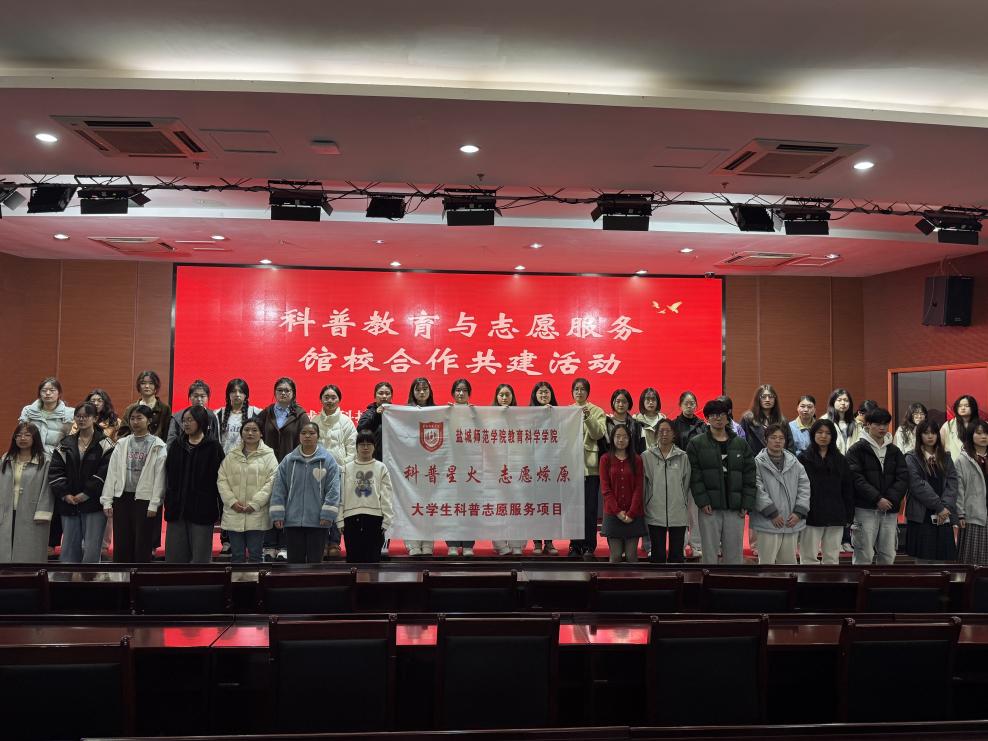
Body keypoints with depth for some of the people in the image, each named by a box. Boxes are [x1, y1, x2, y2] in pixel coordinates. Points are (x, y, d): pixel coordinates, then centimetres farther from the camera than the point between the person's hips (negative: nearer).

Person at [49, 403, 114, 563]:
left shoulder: (104, 444, -2)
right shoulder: (66, 444, 11)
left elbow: (105, 471, -11)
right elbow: (55, 470, 5)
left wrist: (87, 494, -13)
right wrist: (64, 494, -6)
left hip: (94, 503, -4)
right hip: (68, 503, 4)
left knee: (91, 549, -4)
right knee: (69, 548, 9)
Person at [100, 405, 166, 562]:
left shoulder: (158, 446, -3)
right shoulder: (122, 444, 8)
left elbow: (159, 477, -7)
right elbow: (112, 473, 6)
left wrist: (154, 504, -12)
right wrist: (107, 501, 0)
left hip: (144, 499, -4)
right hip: (122, 497, 4)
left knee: (142, 546, 2)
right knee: (120, 545, 8)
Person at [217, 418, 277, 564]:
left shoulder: (268, 455, 1)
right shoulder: (231, 456, 12)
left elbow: (271, 481, -8)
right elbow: (221, 480, 6)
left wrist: (254, 504, -14)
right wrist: (232, 501, -8)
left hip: (257, 515, -3)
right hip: (234, 514, 3)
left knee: (254, 555, 3)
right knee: (237, 555, 9)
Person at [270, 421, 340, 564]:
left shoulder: (328, 460, -2)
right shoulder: (288, 461, 5)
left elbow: (333, 490, -5)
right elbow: (279, 490, 5)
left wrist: (328, 515, -11)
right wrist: (277, 515, -2)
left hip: (318, 522, -2)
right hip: (292, 521, 2)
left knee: (315, 561, 7)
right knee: (294, 560, 10)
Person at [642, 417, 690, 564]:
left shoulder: (683, 457, 3)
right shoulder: (646, 456, 1)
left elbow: (686, 484, 8)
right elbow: (642, 485, 3)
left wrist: (683, 505, 8)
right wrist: (644, 507, 3)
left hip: (678, 515, 1)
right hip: (655, 514, -1)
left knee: (676, 555, 8)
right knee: (658, 554, 6)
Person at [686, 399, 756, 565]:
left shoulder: (740, 444, 10)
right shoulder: (696, 444, 1)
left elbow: (749, 475, 6)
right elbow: (695, 476, -5)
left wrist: (747, 504, -2)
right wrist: (702, 501, -14)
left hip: (735, 508, 2)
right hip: (710, 507, -2)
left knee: (734, 553, 7)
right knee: (710, 552, 4)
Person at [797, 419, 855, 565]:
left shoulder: (840, 460, 9)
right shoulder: (803, 458, -1)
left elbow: (847, 489, 9)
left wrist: (849, 515, 4)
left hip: (835, 516, 3)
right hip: (811, 515, -3)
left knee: (833, 558, 9)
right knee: (809, 558, 2)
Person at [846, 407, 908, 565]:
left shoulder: (895, 451, 16)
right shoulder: (857, 449, 1)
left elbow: (903, 478, 5)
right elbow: (856, 478, -10)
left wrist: (891, 499, -11)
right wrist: (877, 499, -16)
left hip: (890, 510, 5)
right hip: (865, 509, -5)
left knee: (888, 555, 7)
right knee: (864, 556, -5)